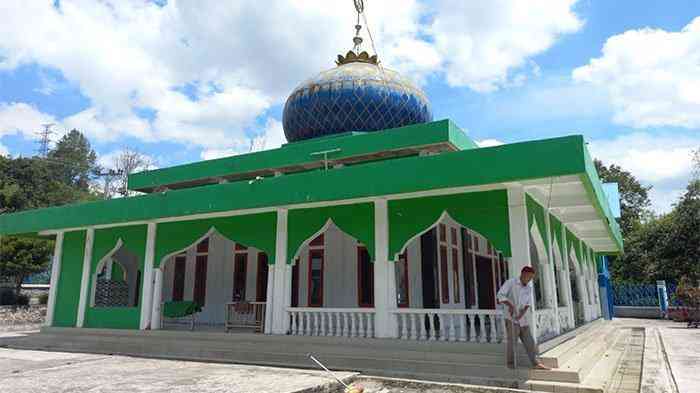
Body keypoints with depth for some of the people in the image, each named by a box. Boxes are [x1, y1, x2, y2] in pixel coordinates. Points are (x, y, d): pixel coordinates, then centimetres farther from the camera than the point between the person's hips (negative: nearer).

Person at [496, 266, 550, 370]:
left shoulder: (529, 287, 12)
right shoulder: (510, 283, -5)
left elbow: (528, 303, 6)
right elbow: (500, 295, -14)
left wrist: (523, 312, -12)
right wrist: (510, 304, -27)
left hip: (523, 319, 6)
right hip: (511, 318, -6)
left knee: (529, 342, 4)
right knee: (512, 341, -5)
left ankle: (535, 363, 8)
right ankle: (511, 365, 3)